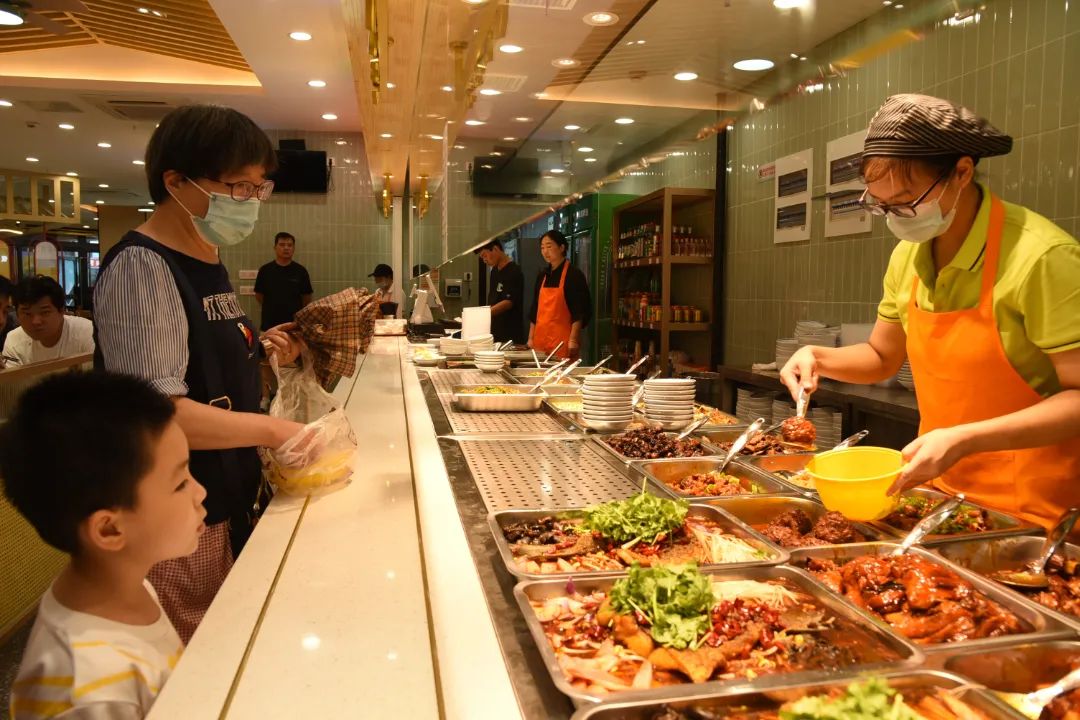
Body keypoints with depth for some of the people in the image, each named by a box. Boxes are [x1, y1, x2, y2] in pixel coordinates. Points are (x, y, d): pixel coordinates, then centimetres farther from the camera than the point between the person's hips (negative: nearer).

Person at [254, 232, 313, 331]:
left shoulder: (300, 271, 0)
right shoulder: (265, 270, 0)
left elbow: (307, 298, 6)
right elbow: (259, 295, 10)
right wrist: (274, 308, 13)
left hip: (294, 325, 0)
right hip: (269, 325, 0)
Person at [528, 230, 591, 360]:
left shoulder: (574, 275, -5)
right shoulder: (542, 275, 14)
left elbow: (580, 312, -10)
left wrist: (573, 340, -16)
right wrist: (531, 338, 13)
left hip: (563, 340, -6)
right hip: (540, 339, 6)